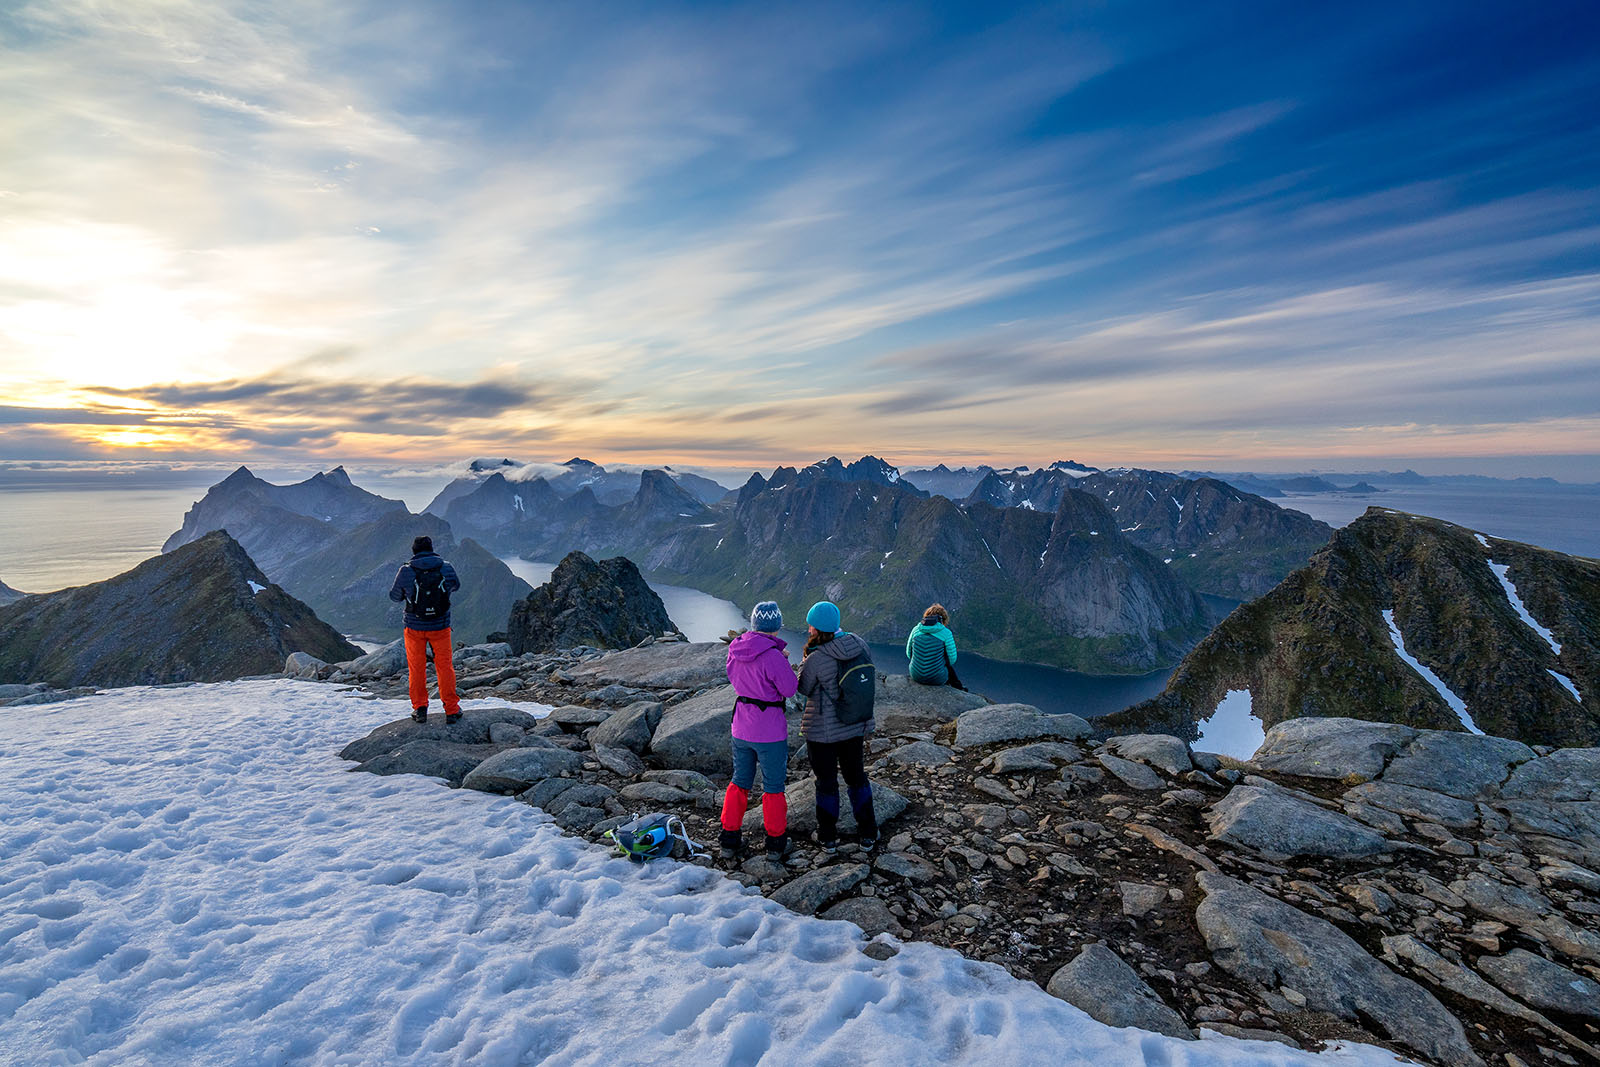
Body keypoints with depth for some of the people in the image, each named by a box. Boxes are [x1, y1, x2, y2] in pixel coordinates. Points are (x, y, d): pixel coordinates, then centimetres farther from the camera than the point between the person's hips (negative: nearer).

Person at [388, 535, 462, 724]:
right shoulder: (446, 568, -8)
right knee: (445, 667, 11)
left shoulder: (406, 571, -10)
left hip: (414, 627, 0)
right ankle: (451, 710, 13)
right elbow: (456, 585, 12)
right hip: (440, 627, 0)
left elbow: (395, 595, 5)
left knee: (416, 668, 16)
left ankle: (419, 708, 20)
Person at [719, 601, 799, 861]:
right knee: (773, 787, 12)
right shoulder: (772, 656, -24)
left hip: (741, 729, 6)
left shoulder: (736, 649, -3)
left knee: (739, 783, 20)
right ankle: (776, 843, 26)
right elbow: (790, 689, -14)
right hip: (770, 731, -6)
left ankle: (729, 841, 28)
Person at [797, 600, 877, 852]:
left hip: (823, 731, -5)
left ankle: (828, 838, 28)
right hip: (856, 726, 5)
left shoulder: (816, 659, -26)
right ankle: (868, 835, 32)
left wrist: (807, 654, -8)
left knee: (827, 783, 14)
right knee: (857, 777, 22)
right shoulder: (859, 644, -11)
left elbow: (804, 688, -8)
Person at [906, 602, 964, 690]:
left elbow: (909, 653, 7)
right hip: (937, 678, -3)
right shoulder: (946, 633, -11)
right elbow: (952, 659, -6)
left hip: (916, 676, 3)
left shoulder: (916, 629, -3)